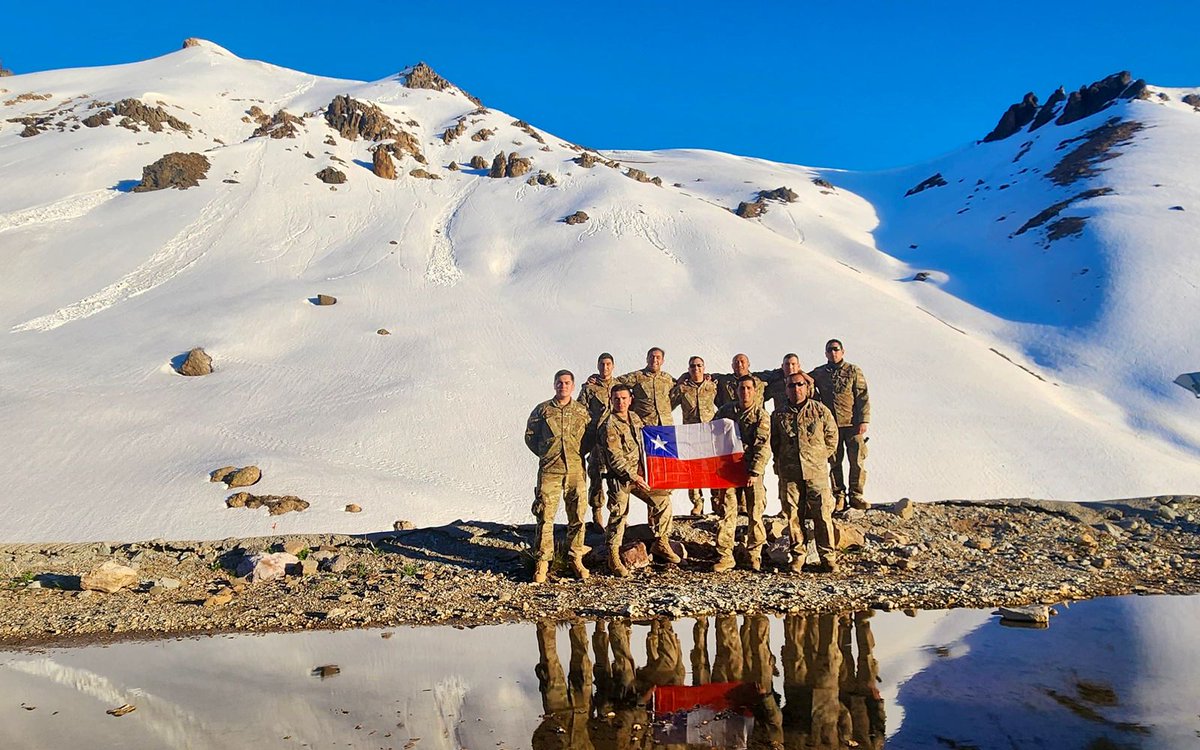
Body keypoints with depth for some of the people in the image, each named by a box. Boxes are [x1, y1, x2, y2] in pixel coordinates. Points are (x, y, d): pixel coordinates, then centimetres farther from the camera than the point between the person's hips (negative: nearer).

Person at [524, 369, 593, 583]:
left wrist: (579, 452, 3)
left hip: (575, 470, 2)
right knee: (545, 516, -3)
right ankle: (543, 562, 4)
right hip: (549, 470, -1)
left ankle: (576, 558, 18)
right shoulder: (542, 410, 6)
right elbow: (530, 435, 12)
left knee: (577, 515, 5)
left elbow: (591, 437, 15)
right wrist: (544, 453, 5)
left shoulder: (582, 411, 9)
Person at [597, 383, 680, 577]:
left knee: (662, 499, 3)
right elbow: (614, 457, -19)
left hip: (639, 473, 7)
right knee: (619, 515, -1)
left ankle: (660, 543, 17)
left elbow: (645, 441, 23)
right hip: (620, 477, -7)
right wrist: (633, 476, -24)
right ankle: (613, 557, 12)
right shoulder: (609, 425, -14)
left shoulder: (635, 418, 9)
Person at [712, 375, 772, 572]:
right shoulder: (726, 411, 8)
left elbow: (763, 447, -9)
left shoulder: (761, 416, -2)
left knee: (756, 513, 1)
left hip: (752, 470, -2)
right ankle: (724, 556, 2)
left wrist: (755, 472, -18)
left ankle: (754, 555, 15)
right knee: (727, 512, -2)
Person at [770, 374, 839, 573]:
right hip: (790, 473, 2)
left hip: (816, 471, -2)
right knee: (793, 515, 3)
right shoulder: (779, 415, 7)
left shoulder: (820, 410, 3)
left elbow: (832, 437, 10)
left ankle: (828, 557, 7)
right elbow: (774, 444, 18)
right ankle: (798, 556, 14)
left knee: (822, 514, -3)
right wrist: (781, 464, 11)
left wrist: (820, 457, 7)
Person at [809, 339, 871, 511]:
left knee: (857, 461, -2)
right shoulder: (818, 373, 9)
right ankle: (839, 496, 14)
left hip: (853, 424, -2)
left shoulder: (853, 371, 4)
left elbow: (863, 397, 1)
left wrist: (863, 420, -7)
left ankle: (856, 495, 8)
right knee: (834, 462, 5)